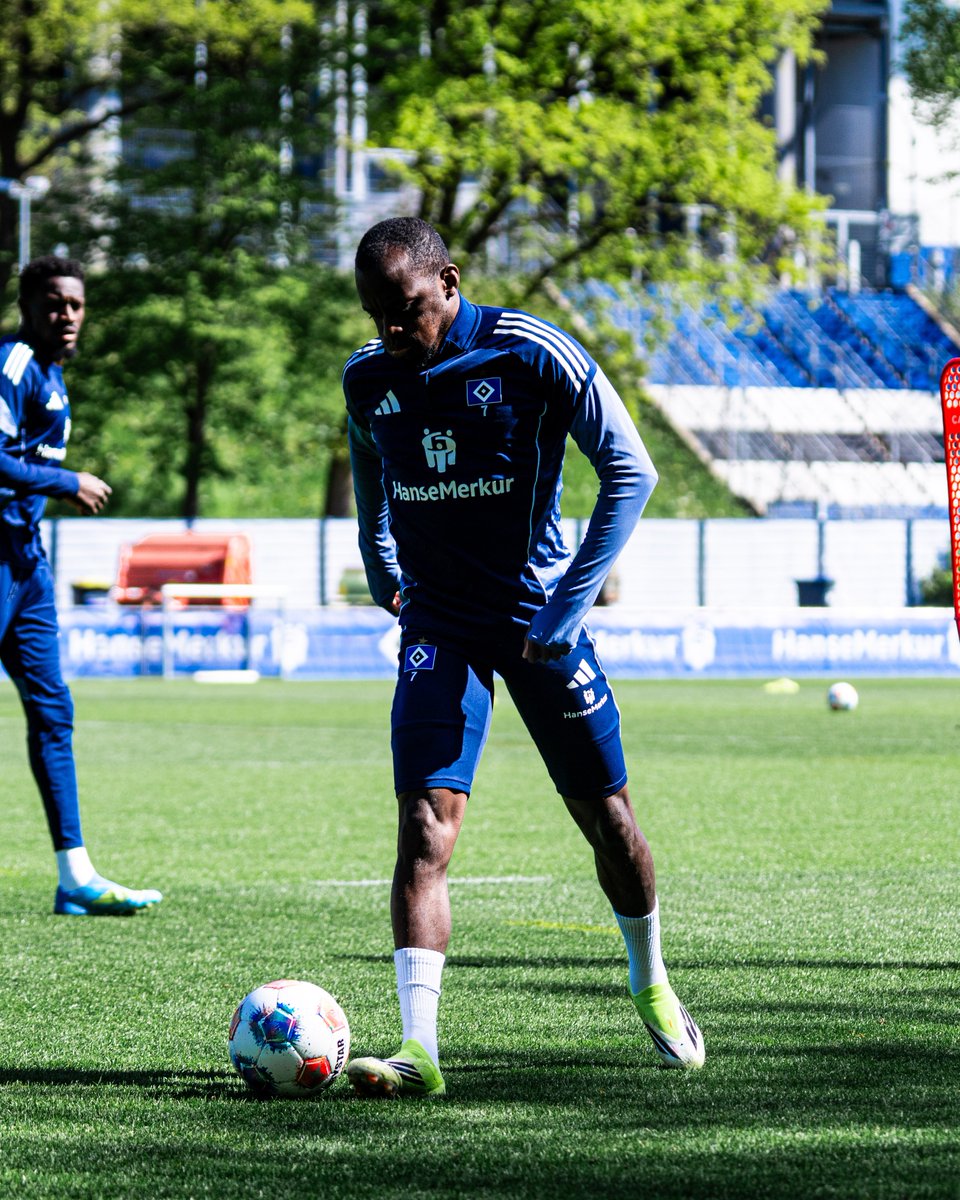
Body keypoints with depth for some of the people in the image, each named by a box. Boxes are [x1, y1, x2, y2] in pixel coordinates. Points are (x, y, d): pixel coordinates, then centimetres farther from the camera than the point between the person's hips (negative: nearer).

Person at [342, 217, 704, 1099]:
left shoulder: (533, 355, -14)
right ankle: (419, 1049, -20)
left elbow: (630, 472, -10)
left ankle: (651, 986, 35)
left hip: (537, 619, -2)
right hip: (437, 624, 2)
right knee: (425, 827, -14)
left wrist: (567, 608, -13)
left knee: (605, 816, 8)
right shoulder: (367, 377, -1)